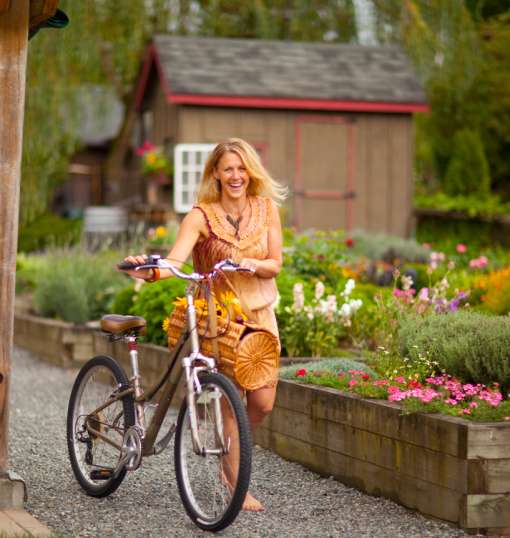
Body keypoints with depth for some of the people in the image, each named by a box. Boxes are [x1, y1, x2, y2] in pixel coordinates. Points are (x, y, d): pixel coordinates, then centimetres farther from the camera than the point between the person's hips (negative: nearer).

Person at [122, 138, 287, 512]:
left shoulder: (266, 208, -1)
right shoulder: (201, 216, -13)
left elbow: (275, 264, -3)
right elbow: (176, 260, -27)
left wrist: (252, 263, -25)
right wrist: (150, 271, -48)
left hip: (259, 314, 3)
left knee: (262, 403, -1)